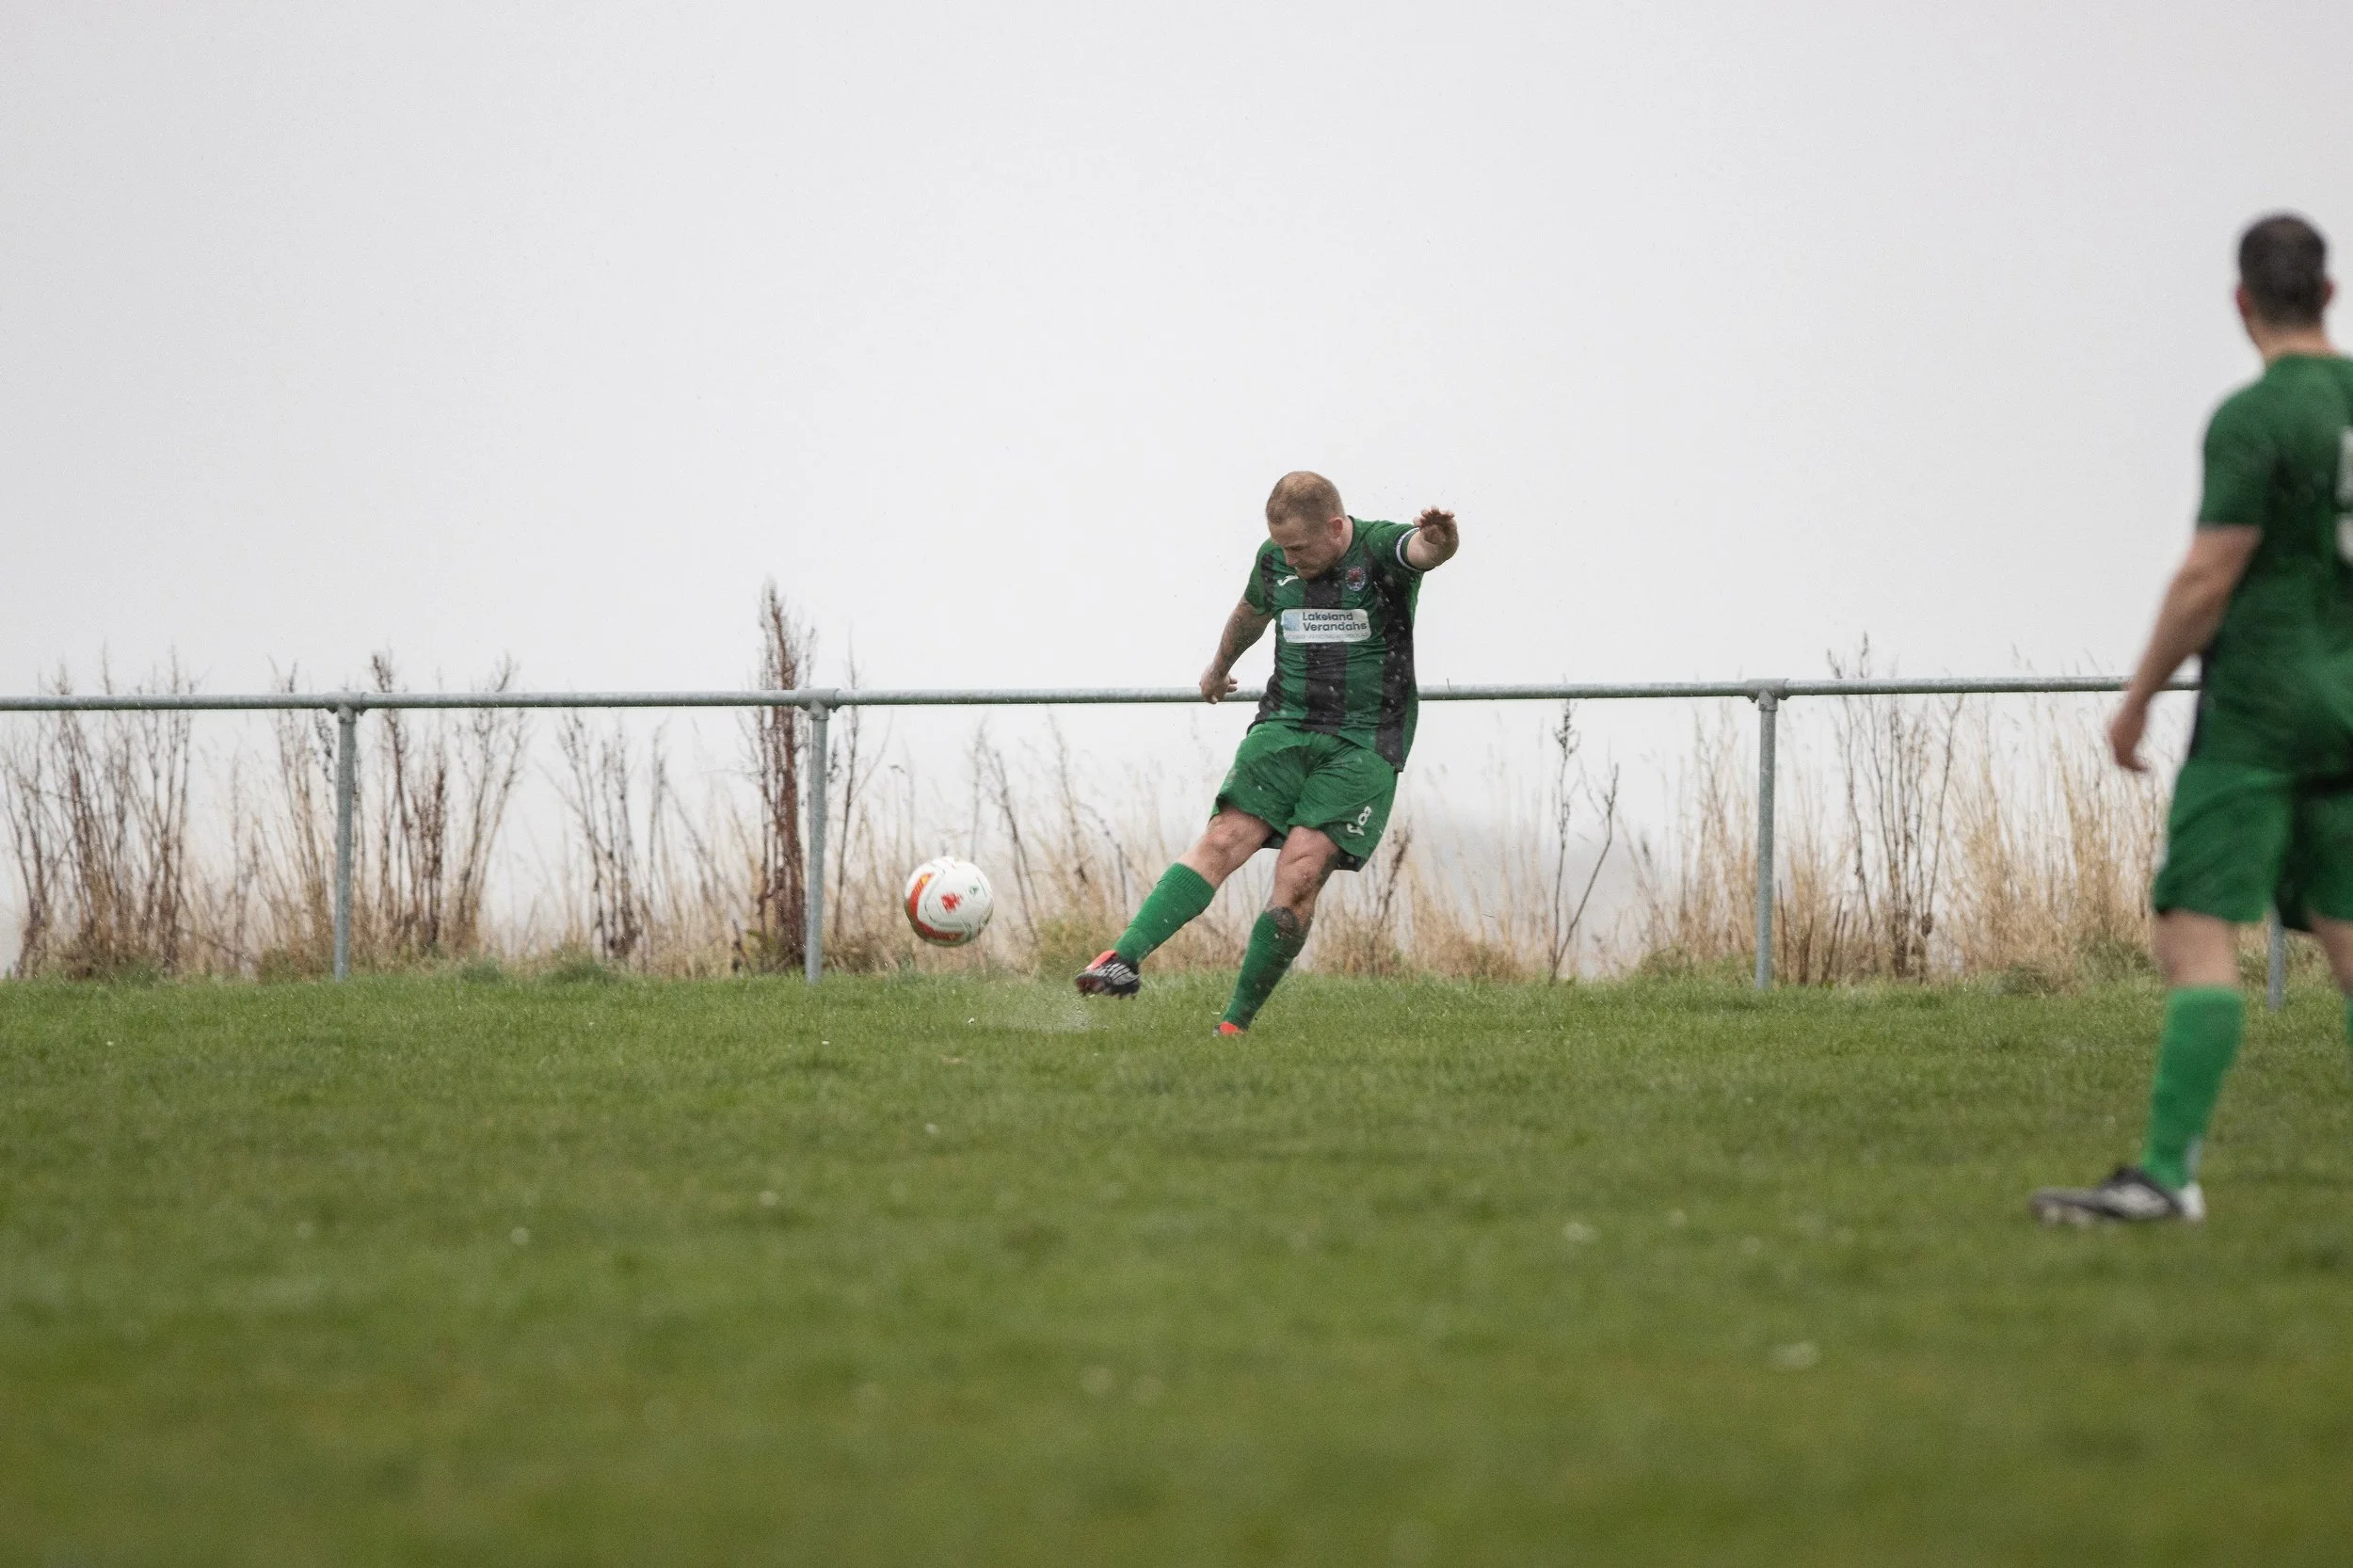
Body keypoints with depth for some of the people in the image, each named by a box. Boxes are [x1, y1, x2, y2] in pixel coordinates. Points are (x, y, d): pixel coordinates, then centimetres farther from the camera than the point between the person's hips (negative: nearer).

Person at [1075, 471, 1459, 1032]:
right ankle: (1125, 957, -29)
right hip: (1285, 726, 4)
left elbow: (1425, 549, -33)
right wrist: (1220, 666, 49)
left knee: (1299, 876, -16)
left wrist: (1439, 540, -58)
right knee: (1226, 840, -17)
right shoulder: (1275, 562, 8)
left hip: (1364, 744, -4)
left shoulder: (1381, 549, -8)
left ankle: (1235, 1024, -8)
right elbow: (1251, 613, 31)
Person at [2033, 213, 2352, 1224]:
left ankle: (2168, 1171, -17)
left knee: (2196, 933, -10)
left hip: (2257, 710, -7)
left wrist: (2138, 700, -5)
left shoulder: (2256, 419, -13)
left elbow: (2206, 582, -15)